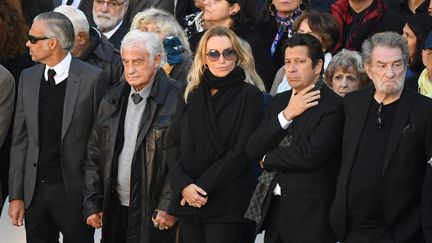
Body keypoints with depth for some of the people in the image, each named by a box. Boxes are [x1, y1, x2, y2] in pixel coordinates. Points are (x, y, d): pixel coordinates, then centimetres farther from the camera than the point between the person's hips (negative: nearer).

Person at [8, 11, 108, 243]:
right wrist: (16, 195, 4)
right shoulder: (28, 78, 7)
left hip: (74, 190, -4)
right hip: (34, 189, 4)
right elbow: (20, 140, 8)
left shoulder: (93, 78, -8)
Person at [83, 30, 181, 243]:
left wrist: (168, 207, -15)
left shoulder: (176, 99, -8)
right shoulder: (112, 99, 11)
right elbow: (95, 155, 14)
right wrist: (92, 205, 9)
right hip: (115, 210, 5)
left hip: (154, 214, -5)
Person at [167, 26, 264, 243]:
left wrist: (203, 187, -12)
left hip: (227, 204, -4)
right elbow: (173, 143, 6)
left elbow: (242, 151, -9)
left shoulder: (250, 96, -2)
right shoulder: (191, 93, 10)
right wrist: (184, 185, -10)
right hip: (188, 201, 4)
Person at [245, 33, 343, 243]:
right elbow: (252, 150, 3)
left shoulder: (332, 106, -11)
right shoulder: (280, 101, 12)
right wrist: (286, 114, -9)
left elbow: (310, 155, -21)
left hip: (310, 215, -6)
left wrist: (267, 160, -4)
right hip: (273, 208, 6)